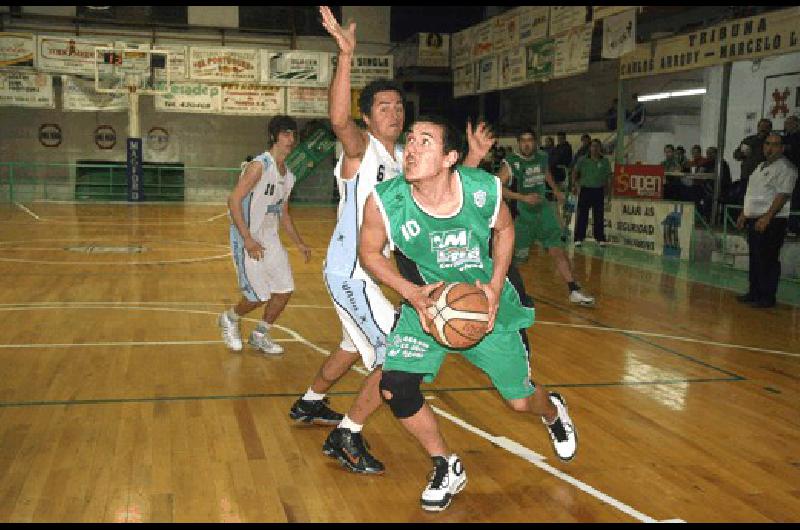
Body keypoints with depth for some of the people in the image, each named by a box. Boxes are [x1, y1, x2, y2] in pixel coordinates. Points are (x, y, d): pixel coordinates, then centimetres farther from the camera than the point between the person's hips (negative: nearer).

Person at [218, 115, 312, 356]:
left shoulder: (288, 175, 10)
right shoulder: (259, 165, -17)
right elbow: (234, 200, -22)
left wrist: (299, 243, 17)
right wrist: (248, 240, -26)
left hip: (271, 240, 8)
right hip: (248, 241, -8)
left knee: (285, 290, 5)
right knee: (259, 297, -4)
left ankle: (260, 336, 24)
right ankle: (229, 319, 27)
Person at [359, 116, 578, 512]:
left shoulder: (484, 189, -24)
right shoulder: (384, 201, -25)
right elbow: (370, 252, -7)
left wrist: (496, 286, -13)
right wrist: (410, 293, -21)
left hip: (487, 302, 0)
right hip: (426, 303, 1)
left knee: (520, 399, 8)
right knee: (394, 388, -15)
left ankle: (553, 412, 51)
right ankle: (447, 469, 13)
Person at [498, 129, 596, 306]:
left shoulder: (542, 157, 2)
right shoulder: (512, 162, -14)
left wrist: (556, 190, 30)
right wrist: (523, 197, -28)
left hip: (544, 210, 4)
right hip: (522, 215, -4)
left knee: (558, 250, -4)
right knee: (517, 257, 4)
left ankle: (574, 292, -3)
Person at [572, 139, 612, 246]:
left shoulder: (605, 161, 3)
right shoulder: (583, 160, 0)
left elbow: (608, 176, 7)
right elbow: (575, 172, 6)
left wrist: (606, 187, 2)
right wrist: (574, 185, 1)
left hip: (599, 190, 1)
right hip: (585, 189, -1)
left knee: (599, 215, 8)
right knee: (582, 215, 1)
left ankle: (600, 238, 17)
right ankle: (579, 238, 7)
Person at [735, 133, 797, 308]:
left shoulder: (784, 168, -10)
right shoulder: (761, 166, 20)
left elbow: (783, 195, -19)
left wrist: (767, 218, -24)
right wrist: (744, 214, 21)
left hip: (771, 221, -9)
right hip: (754, 219, 9)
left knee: (768, 260, -7)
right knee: (754, 259, 13)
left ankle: (767, 297, -2)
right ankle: (754, 293, 22)